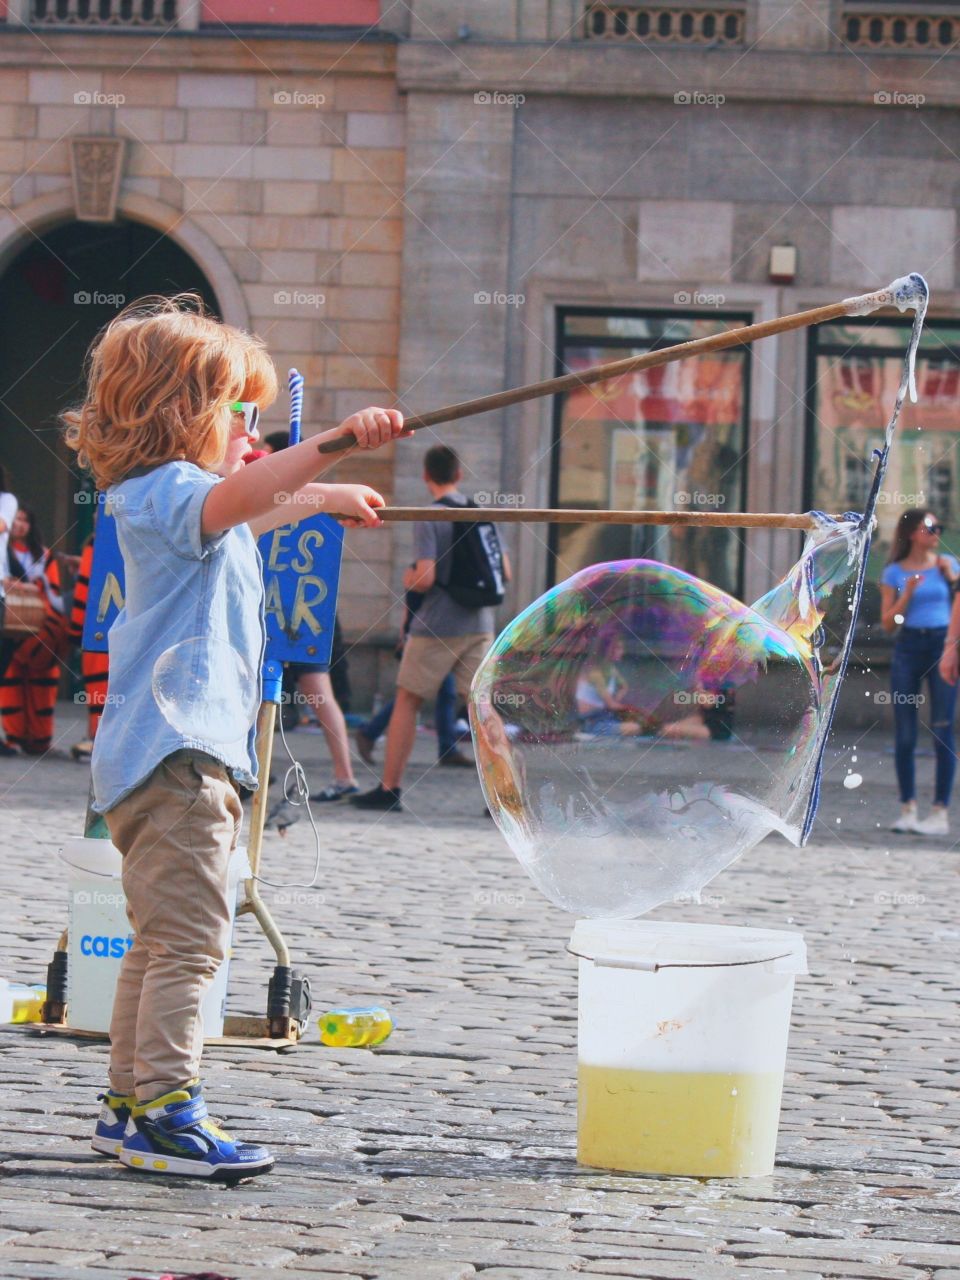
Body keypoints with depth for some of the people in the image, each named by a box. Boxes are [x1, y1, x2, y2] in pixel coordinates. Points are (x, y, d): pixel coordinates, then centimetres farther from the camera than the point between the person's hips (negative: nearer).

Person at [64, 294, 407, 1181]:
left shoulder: (170, 497, 21)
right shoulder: (166, 493, -13)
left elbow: (241, 521, 45)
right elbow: (230, 500, -36)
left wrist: (319, 497, 53)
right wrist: (335, 444, -47)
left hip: (193, 750, 11)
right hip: (174, 751, -11)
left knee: (162, 938, 16)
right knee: (189, 937, -14)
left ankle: (130, 1106, 21)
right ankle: (164, 1110, -16)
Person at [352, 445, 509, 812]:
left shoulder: (429, 519, -10)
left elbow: (426, 578, -17)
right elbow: (504, 573, 11)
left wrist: (409, 580, 4)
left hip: (436, 627, -5)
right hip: (479, 626, 5)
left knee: (406, 703, 6)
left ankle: (389, 788, 7)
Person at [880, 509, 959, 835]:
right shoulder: (894, 572, 5)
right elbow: (888, 622, 2)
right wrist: (907, 593, -11)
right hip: (908, 650, 0)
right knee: (905, 735, 1)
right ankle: (907, 809, 10)